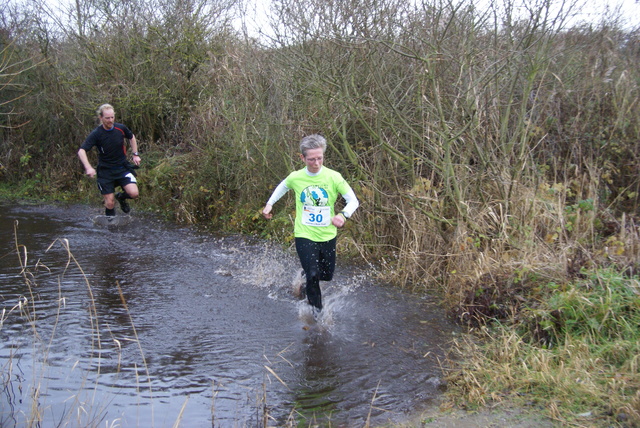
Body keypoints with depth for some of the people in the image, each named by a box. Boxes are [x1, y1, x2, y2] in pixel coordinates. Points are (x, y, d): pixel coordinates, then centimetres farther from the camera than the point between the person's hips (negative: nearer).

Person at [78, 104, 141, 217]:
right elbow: (81, 151, -21)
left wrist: (135, 154, 10)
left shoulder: (120, 128, -6)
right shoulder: (96, 134, -15)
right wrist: (88, 167, -35)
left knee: (133, 193, -18)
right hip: (105, 171, -2)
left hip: (122, 168, 2)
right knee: (110, 203, -3)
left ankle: (121, 197, 16)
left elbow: (131, 137, 17)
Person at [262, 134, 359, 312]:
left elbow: (353, 200, -8)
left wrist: (343, 215, -27)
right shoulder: (295, 177, -6)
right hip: (304, 235, -2)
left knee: (327, 276, 16)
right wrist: (269, 204, 12)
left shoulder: (333, 177, -11)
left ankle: (307, 285, 51)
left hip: (328, 236, 2)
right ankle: (316, 311, 6)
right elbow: (283, 186, 19)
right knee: (313, 274, -17)